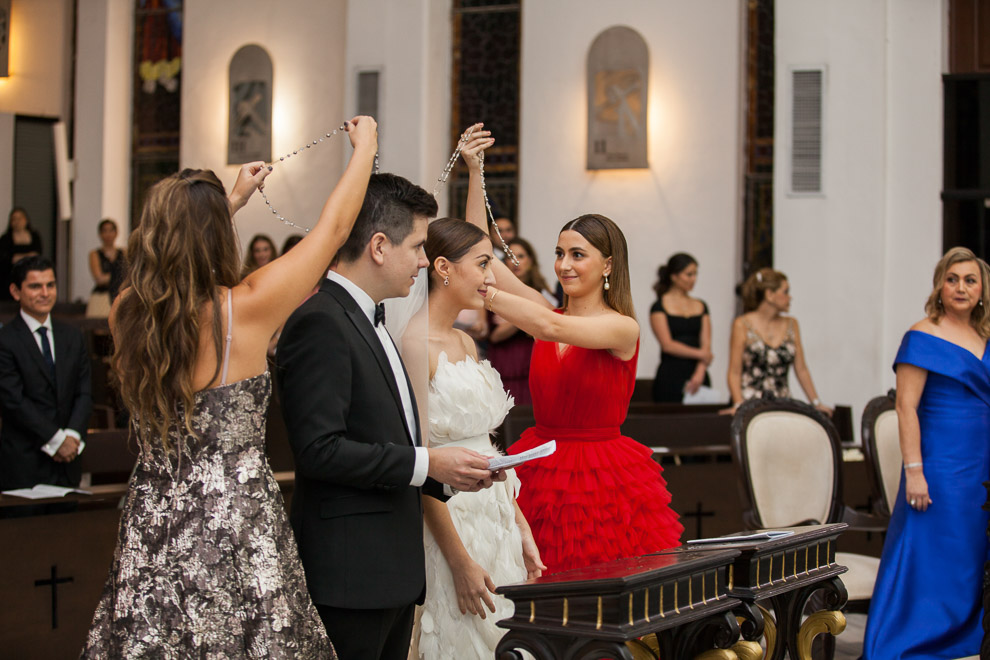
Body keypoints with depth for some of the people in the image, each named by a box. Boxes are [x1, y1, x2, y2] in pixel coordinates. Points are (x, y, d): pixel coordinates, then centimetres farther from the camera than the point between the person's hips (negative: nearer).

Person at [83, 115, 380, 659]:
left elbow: (175, 256, 20)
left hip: (150, 532, 5)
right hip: (237, 529, -5)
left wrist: (231, 200, 31)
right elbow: (333, 226, -5)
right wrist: (365, 144, 10)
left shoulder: (127, 315, -4)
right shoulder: (244, 311, -17)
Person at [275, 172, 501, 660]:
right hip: (350, 575, -10)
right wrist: (426, 463, -16)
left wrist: (445, 474, 7)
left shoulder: (368, 321, 19)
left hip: (393, 573, 10)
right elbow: (319, 449, -21)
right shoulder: (320, 323, -14)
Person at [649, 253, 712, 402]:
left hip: (697, 375, 4)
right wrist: (700, 354, -6)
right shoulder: (659, 307, 1)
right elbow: (667, 345, -8)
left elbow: (706, 345, 5)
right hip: (670, 377, -4)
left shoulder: (701, 306, 15)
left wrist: (699, 374, -10)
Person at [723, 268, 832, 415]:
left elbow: (801, 370, 15)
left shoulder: (791, 325, 14)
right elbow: (734, 373, -3)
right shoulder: (742, 325, 1)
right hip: (751, 406, -4)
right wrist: (739, 405, -16)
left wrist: (816, 403, 9)